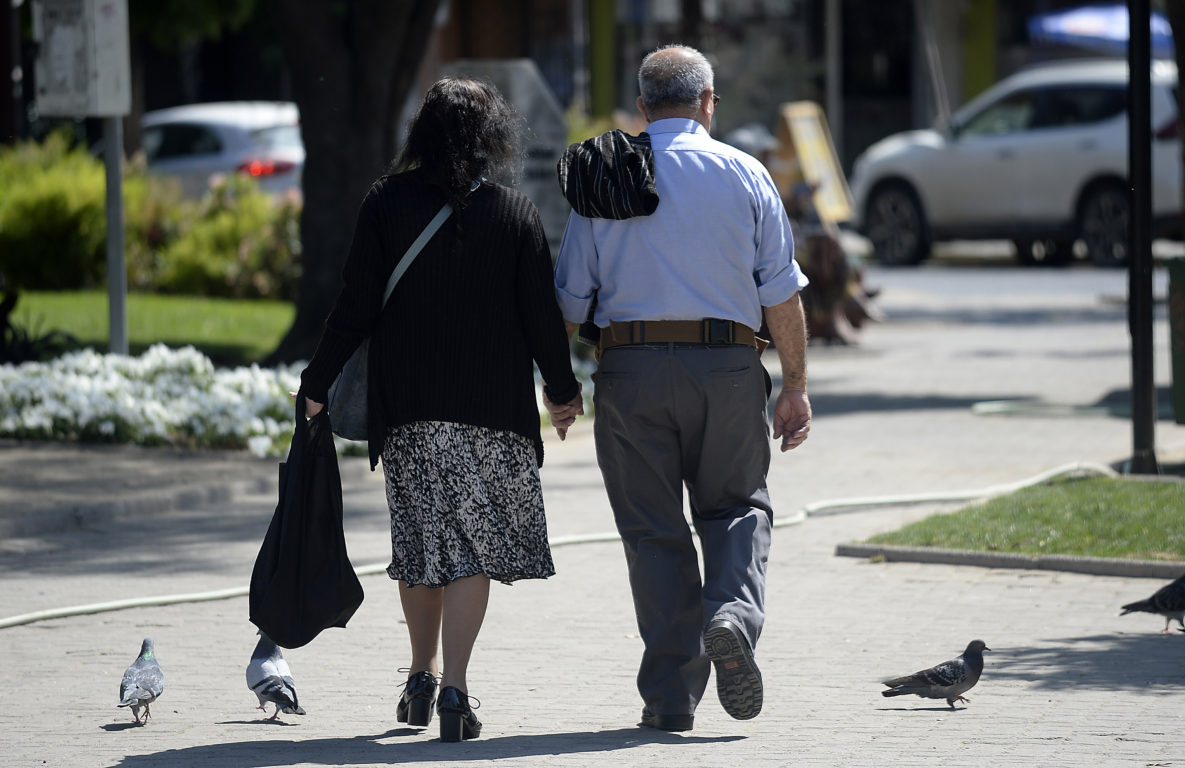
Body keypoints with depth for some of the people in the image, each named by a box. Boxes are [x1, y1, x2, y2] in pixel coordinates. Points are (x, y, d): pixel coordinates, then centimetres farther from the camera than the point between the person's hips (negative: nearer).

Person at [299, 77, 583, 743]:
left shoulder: (387, 203, -2)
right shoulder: (517, 213, -4)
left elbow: (356, 308, -3)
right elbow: (542, 315, -2)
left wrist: (318, 384, 6)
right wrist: (564, 389, 13)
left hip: (407, 404, 1)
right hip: (494, 406, -1)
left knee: (420, 541, 16)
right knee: (471, 548, 0)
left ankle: (423, 676, 26)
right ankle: (454, 689, -10)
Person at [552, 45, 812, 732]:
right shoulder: (745, 175, 3)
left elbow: (570, 297, 4)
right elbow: (783, 294, 1)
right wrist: (796, 388, 5)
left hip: (631, 366, 1)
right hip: (728, 365, -1)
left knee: (654, 527, 7)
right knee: (738, 504, 15)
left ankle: (671, 695, 5)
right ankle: (734, 614, -14)